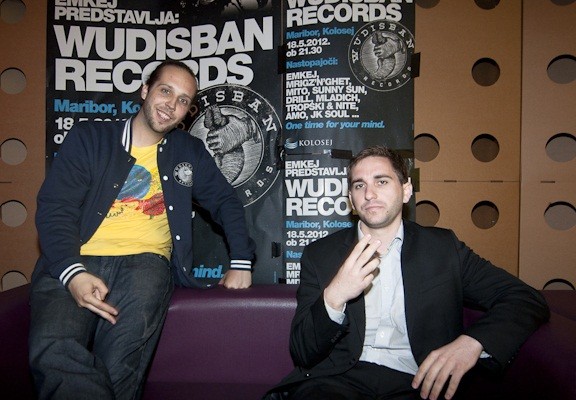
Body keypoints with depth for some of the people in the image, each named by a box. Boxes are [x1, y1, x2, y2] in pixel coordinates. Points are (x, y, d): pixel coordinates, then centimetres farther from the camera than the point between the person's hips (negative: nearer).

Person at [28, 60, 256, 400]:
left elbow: (226, 201, 21)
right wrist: (73, 273, -15)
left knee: (121, 357, -29)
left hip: (145, 261, 1)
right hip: (75, 262, 0)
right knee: (53, 350, -30)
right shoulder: (89, 138, 11)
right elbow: (54, 209, 2)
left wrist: (241, 263, 6)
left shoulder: (190, 152, 19)